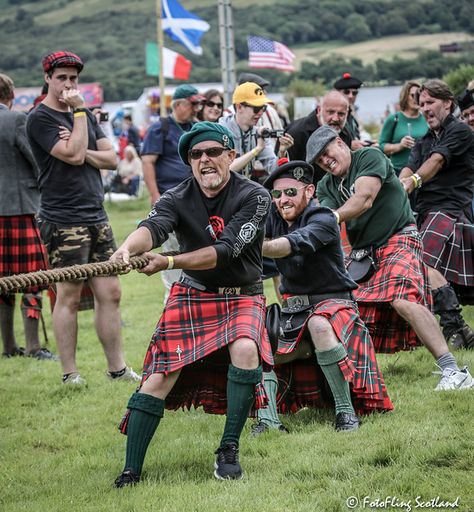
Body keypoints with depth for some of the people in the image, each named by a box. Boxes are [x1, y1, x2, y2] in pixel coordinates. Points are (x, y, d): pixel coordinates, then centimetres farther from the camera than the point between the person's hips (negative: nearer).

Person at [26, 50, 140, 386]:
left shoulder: (85, 116, 17)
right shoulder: (41, 118, -6)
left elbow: (111, 159, 10)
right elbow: (73, 156, -18)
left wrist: (80, 151, -8)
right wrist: (79, 111, -10)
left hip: (96, 218, 7)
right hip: (64, 222, -7)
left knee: (110, 292, 5)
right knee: (69, 296, -3)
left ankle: (117, 367, 10)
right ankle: (70, 373, 3)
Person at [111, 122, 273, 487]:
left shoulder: (254, 197, -12)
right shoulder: (178, 199, -5)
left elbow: (225, 250, -23)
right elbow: (153, 227, -26)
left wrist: (169, 262, -33)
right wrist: (128, 248, -50)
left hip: (242, 296, -2)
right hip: (192, 296, 2)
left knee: (245, 350, -31)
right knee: (159, 377, -10)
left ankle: (229, 450, -16)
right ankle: (130, 472, -4)